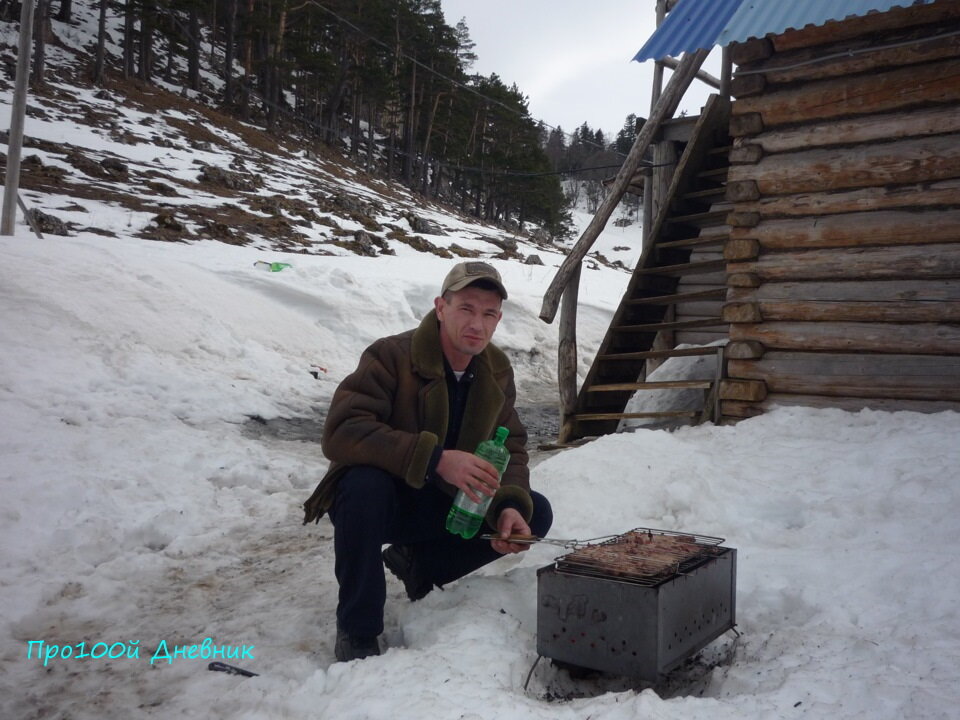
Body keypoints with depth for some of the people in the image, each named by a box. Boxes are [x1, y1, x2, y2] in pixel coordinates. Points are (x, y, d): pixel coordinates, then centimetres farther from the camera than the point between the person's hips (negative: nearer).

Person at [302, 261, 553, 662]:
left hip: (445, 506, 5)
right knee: (364, 483, -39)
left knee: (535, 513, -10)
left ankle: (419, 563, 9)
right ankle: (356, 631, -17)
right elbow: (340, 432, -35)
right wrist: (434, 458, -44)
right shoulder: (391, 355, -24)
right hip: (383, 498, -5)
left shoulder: (497, 371, -4)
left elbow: (510, 448, -1)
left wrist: (511, 506, -22)